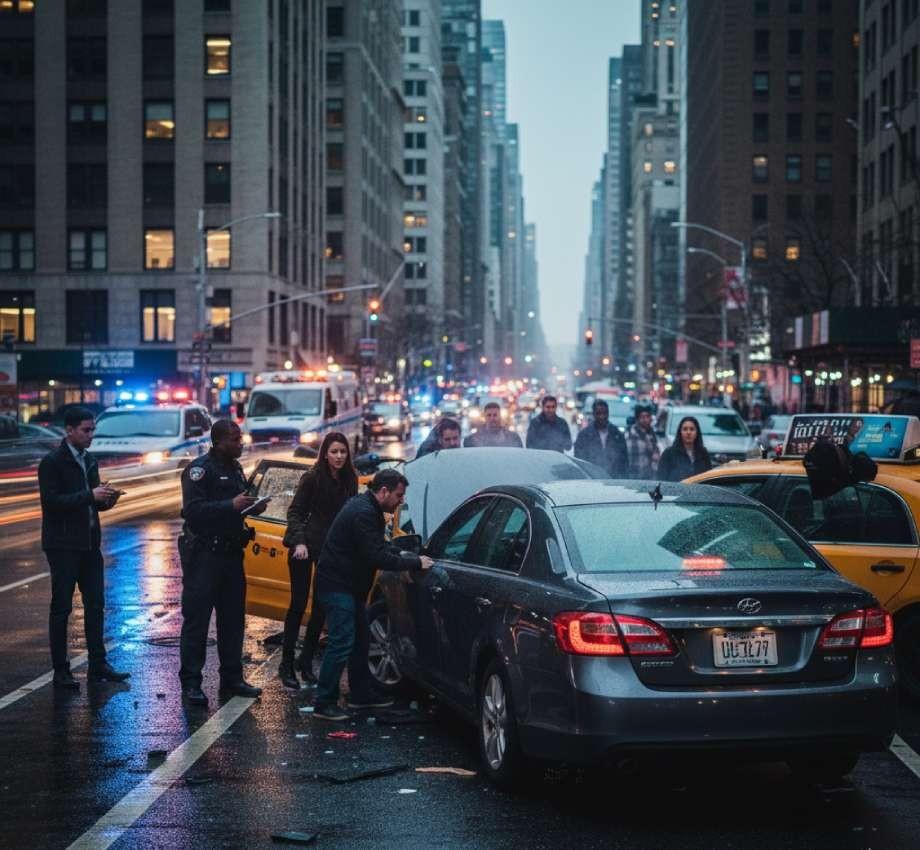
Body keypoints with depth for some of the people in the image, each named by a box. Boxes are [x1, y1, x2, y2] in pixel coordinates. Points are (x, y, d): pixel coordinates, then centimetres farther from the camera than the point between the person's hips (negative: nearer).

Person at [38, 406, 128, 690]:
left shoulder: (89, 461, 13)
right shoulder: (52, 462, -10)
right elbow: (51, 501, -19)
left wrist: (105, 500, -2)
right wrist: (90, 495, -23)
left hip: (89, 543, 7)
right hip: (63, 546, -7)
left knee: (95, 605, 7)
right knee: (61, 607, -1)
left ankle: (98, 665, 14)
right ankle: (60, 671, 4)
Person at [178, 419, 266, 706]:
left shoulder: (235, 468, 15)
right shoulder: (199, 469, -12)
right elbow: (192, 509, -22)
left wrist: (252, 507, 5)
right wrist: (231, 505, -27)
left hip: (231, 552, 8)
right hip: (203, 555, -8)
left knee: (233, 618, 12)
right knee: (196, 619, -5)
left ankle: (232, 678, 21)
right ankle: (190, 684, -2)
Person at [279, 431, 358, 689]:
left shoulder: (349, 481, 3)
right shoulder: (312, 478, -10)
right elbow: (295, 512, -8)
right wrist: (299, 542, -21)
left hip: (332, 549, 5)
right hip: (305, 546, -5)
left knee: (322, 605, 7)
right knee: (298, 604, -4)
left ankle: (306, 661, 19)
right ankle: (286, 664, 3)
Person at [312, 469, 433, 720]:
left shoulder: (366, 508, 11)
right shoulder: (363, 513, -22)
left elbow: (378, 545, 24)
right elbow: (377, 557, -26)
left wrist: (400, 553, 6)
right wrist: (414, 563, -19)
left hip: (349, 586, 11)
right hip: (337, 586, -11)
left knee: (361, 640, 17)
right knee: (341, 643, -12)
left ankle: (362, 694, 28)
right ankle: (324, 704, -8)